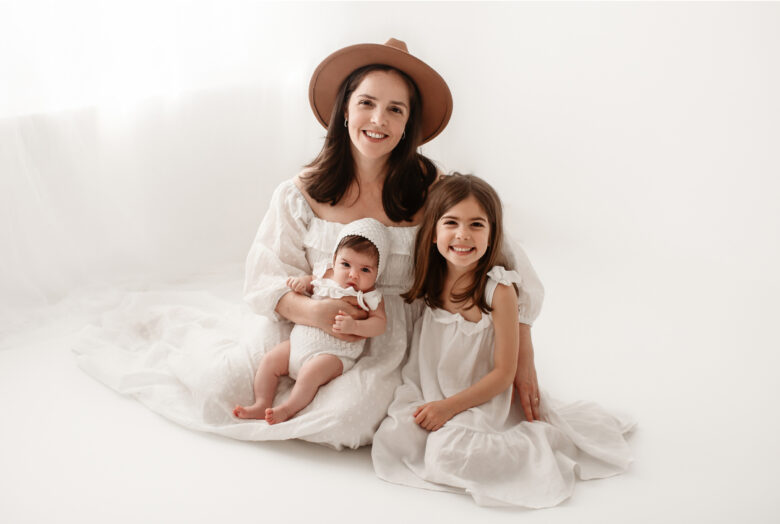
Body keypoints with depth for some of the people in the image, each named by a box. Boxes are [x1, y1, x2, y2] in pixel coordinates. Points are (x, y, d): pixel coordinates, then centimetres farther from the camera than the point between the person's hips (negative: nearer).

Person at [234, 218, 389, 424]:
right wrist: (302, 281, 2)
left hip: (334, 352, -6)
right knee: (270, 360, -5)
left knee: (310, 374, -29)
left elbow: (380, 323, -15)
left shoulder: (370, 297, -7)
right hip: (300, 341, 6)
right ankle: (262, 404, -1)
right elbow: (312, 280, 26)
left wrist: (353, 325, -31)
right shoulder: (326, 276, 7)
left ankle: (288, 409, -13)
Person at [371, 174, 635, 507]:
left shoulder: (499, 289, -16)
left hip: (477, 400, -5)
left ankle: (542, 439, -7)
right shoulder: (431, 281, 1)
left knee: (447, 456, -28)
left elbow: (504, 373, -13)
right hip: (427, 393, 6)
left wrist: (451, 406, -18)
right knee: (390, 443, -16)